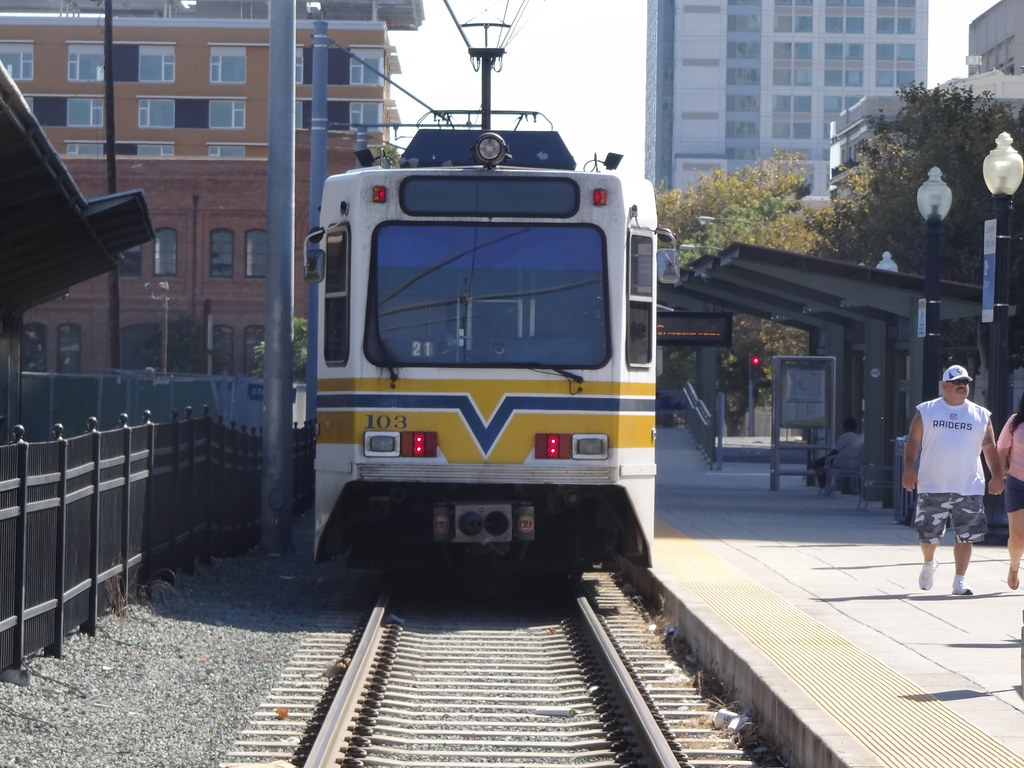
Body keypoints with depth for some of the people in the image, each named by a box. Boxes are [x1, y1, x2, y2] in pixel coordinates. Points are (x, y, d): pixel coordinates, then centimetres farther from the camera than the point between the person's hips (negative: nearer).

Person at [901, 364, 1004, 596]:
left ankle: (960, 580, 6)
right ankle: (928, 564, 34)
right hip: (933, 487, -1)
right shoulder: (926, 411, 5)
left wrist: (996, 476, 1)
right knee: (928, 533, 4)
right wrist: (909, 468, -11)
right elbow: (913, 442, 2)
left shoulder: (981, 416, 9)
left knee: (966, 536, -3)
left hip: (969, 488, 1)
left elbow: (990, 447, 10)